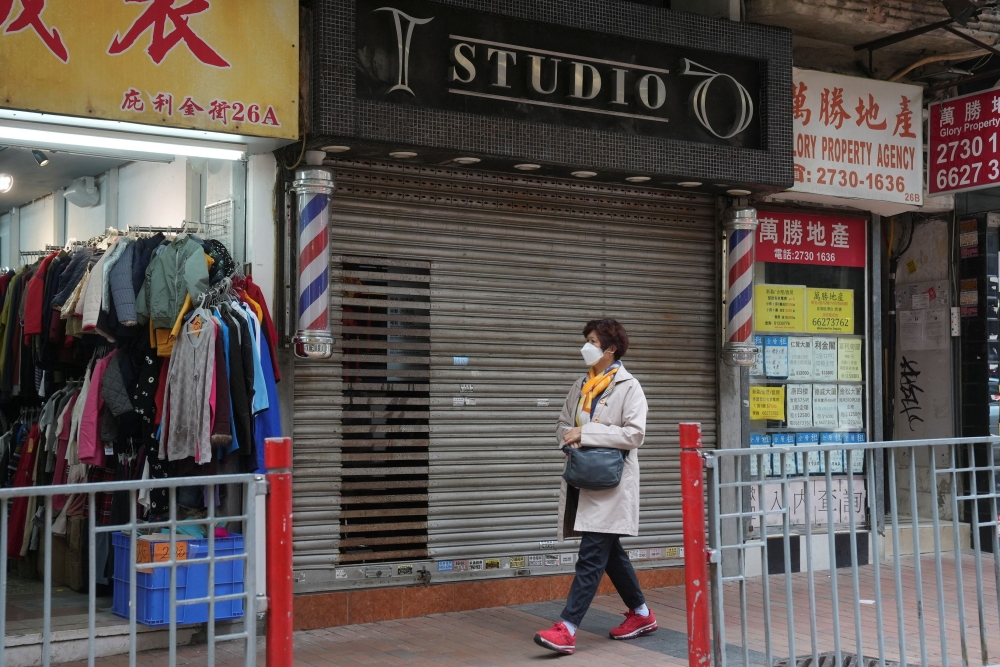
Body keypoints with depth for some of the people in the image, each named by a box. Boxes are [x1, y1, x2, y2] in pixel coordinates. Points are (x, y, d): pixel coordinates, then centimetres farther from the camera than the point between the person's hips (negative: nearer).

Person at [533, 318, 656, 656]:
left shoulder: (628, 386, -7)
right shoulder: (580, 386, 14)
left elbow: (635, 434, -16)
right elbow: (563, 425, 17)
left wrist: (586, 433, -18)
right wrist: (571, 440, -6)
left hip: (610, 484, -7)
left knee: (591, 557, -10)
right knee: (610, 553, 15)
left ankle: (567, 629, -14)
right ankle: (641, 613, 29)